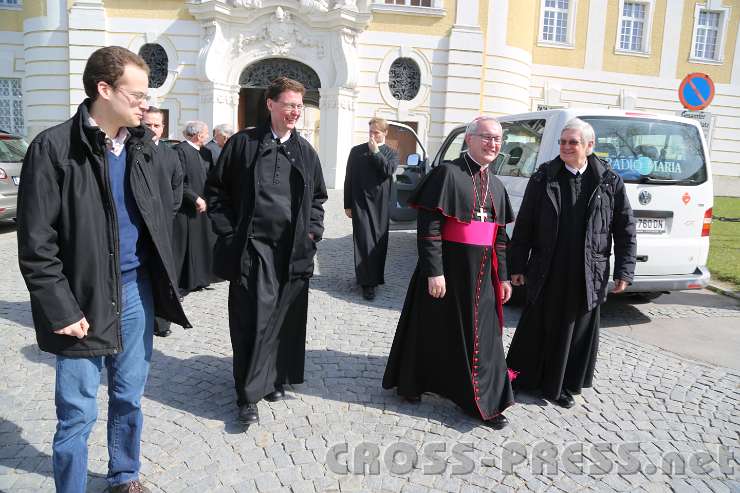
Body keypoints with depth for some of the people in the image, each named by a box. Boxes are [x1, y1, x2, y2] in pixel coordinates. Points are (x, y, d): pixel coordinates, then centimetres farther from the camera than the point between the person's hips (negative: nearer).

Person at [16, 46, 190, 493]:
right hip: (84, 299, -5)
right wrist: (62, 310, -13)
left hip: (136, 292, 5)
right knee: (78, 413, 5)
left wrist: (162, 283, 9)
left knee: (129, 398, 18)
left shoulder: (142, 146, 7)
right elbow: (36, 243, -11)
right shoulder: (54, 148, -11)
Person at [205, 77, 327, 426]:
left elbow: (317, 197, 21)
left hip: (293, 250, 4)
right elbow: (216, 190, 5)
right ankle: (249, 395, 6)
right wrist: (229, 234, -3)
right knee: (254, 318, -5)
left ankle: (275, 379, 26)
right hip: (253, 247, -3)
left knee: (285, 318, 9)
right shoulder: (243, 143, 1)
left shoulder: (305, 152, 12)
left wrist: (313, 231, 6)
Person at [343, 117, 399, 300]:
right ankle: (367, 283, -4)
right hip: (360, 202, -1)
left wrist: (376, 152, -10)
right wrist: (347, 205, 3)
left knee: (379, 242, 6)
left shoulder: (391, 154, 10)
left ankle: (375, 277, 20)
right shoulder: (357, 151, 8)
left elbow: (388, 170, -12)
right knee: (364, 242, -5)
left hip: (381, 204, 1)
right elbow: (349, 178, 7)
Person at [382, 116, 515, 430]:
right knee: (432, 327, 9)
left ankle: (486, 402, 23)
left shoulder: (496, 186, 11)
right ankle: (410, 383, 31)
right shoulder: (448, 174, -10)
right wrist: (434, 271, -20)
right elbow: (428, 227, -15)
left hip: (482, 272, 6)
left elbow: (500, 235, 15)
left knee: (482, 336, 10)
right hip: (448, 267, -6)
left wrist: (502, 276, 13)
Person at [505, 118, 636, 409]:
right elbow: (524, 225, 2)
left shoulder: (609, 182, 2)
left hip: (587, 276, 1)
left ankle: (562, 385, 28)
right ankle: (523, 378, 28)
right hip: (546, 273, 0)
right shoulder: (543, 178, 1)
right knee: (538, 327, 9)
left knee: (577, 330, 10)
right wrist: (518, 266, 1)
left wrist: (623, 272, 1)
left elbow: (625, 229, 6)